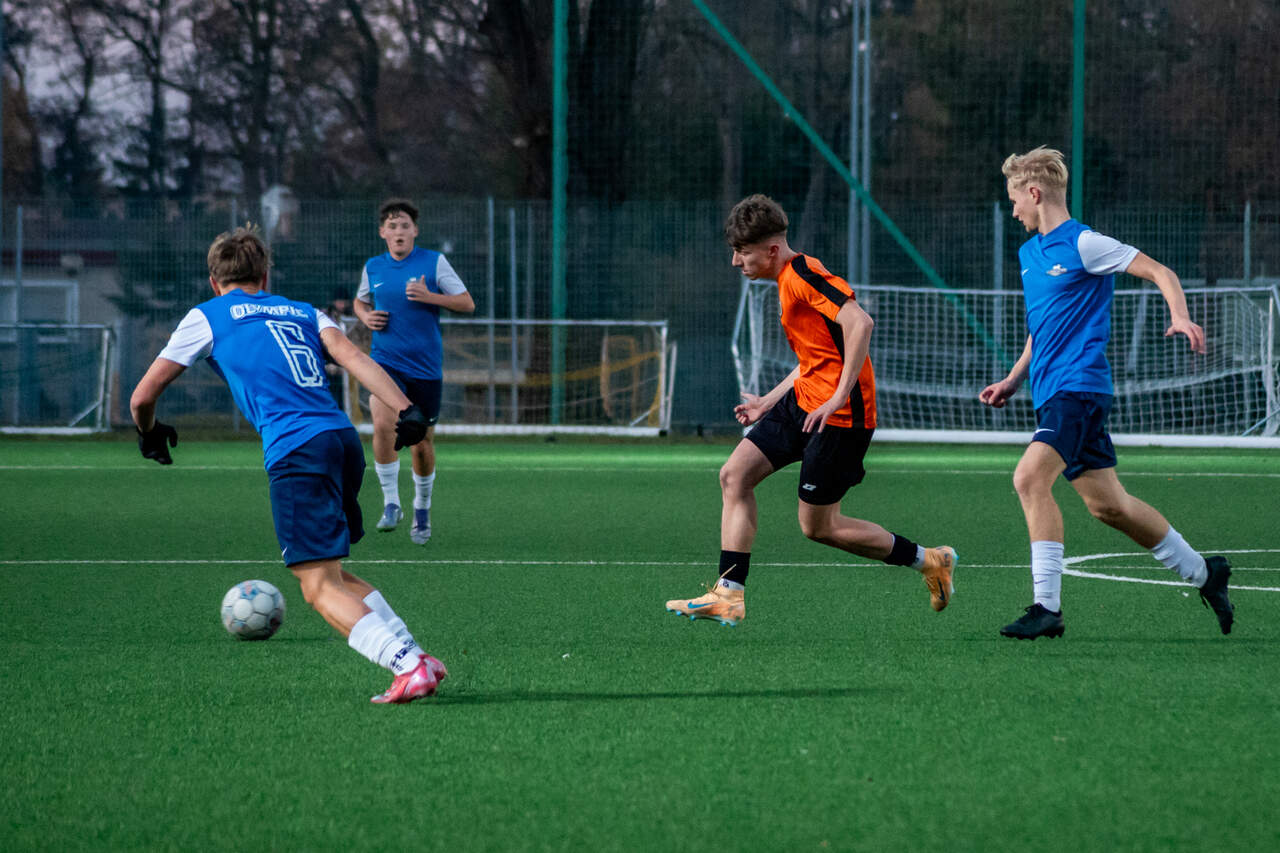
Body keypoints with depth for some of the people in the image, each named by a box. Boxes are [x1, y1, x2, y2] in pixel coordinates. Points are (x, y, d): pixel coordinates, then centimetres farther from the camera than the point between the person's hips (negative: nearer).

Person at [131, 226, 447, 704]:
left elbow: (142, 398, 16)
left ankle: (408, 666, -24)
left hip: (296, 451, -6)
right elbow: (348, 354, 6)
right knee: (331, 575, 22)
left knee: (320, 589, -7)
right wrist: (405, 410, -6)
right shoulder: (304, 313, 26)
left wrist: (150, 434, 38)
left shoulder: (207, 318, 16)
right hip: (343, 439, 6)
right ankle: (413, 654, 10)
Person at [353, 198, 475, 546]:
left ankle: (422, 512, 28)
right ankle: (391, 504, -14)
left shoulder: (434, 262, -2)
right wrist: (365, 316, 2)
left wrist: (429, 296, -17)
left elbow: (467, 304, -2)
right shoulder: (373, 267, 6)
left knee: (423, 443, 6)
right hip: (386, 361, 1)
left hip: (425, 365, -1)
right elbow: (360, 300, 25)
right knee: (383, 425, -25)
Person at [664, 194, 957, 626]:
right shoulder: (789, 281, 16)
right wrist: (769, 403, 24)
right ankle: (729, 595, 0)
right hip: (803, 400, 10)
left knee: (817, 526, -2)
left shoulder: (803, 274, -16)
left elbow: (860, 323, -28)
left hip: (839, 413, -10)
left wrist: (841, 397, -27)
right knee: (734, 474, 1)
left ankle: (929, 561, 14)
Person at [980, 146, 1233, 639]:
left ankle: (1047, 607, -24)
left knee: (1030, 478, -24)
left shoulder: (1083, 244, -8)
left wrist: (1180, 319, -25)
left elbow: (1160, 273, -8)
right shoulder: (1029, 253, 17)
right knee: (1106, 504, 12)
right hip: (1050, 393, 9)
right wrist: (1013, 381, 22)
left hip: (1078, 386, -9)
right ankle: (1201, 572, 27)